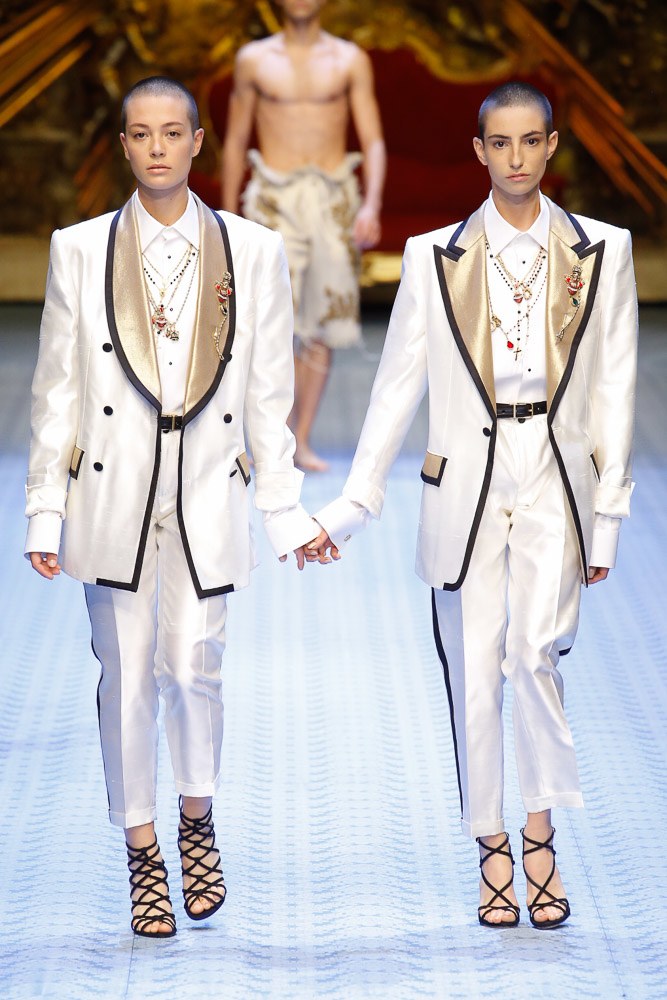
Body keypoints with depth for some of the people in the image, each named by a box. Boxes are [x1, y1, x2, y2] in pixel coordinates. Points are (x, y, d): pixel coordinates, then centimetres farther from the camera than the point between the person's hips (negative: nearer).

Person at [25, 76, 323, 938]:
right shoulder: (78, 251, 3)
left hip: (208, 492, 0)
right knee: (127, 675, 4)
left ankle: (196, 818, 24)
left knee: (192, 668, -5)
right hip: (113, 492, 0)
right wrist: (46, 512, 1)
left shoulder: (251, 251, 4)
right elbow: (56, 390, 4)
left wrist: (284, 510, 4)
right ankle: (142, 855, 20)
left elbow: (268, 392, 6)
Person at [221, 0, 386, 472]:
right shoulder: (253, 59, 8)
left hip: (335, 199, 1)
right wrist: (228, 217, 11)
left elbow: (374, 142, 2)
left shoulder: (351, 60, 7)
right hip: (276, 198, -1)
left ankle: (302, 440, 13)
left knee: (322, 326, 4)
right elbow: (236, 142, 14)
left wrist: (372, 204, -14)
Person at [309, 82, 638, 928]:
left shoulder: (601, 252, 5)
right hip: (467, 482, 1)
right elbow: (398, 383, 7)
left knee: (536, 654, -18)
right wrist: (354, 503, 5)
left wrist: (607, 518, 3)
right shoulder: (435, 257, 4)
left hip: (556, 477, -1)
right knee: (474, 671, 1)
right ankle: (492, 853, 15)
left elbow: (614, 389, 6)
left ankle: (540, 837, 0)